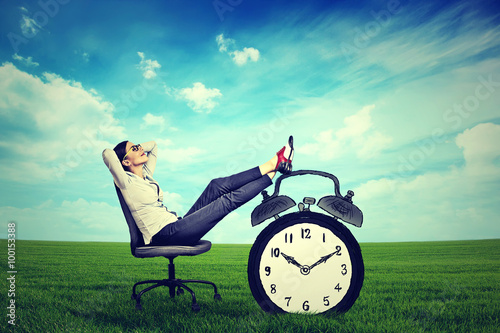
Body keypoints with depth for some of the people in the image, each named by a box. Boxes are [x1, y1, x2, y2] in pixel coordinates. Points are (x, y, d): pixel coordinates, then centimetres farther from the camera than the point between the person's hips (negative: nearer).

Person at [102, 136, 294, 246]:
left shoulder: (146, 176, 19)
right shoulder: (126, 182, -6)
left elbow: (153, 145, 33)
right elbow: (107, 154, -23)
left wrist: (136, 148, 18)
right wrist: (123, 153, -2)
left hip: (177, 226, 9)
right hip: (166, 234, -9)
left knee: (219, 185, -6)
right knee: (228, 200, -14)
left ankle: (274, 163, -7)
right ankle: (272, 173, -3)